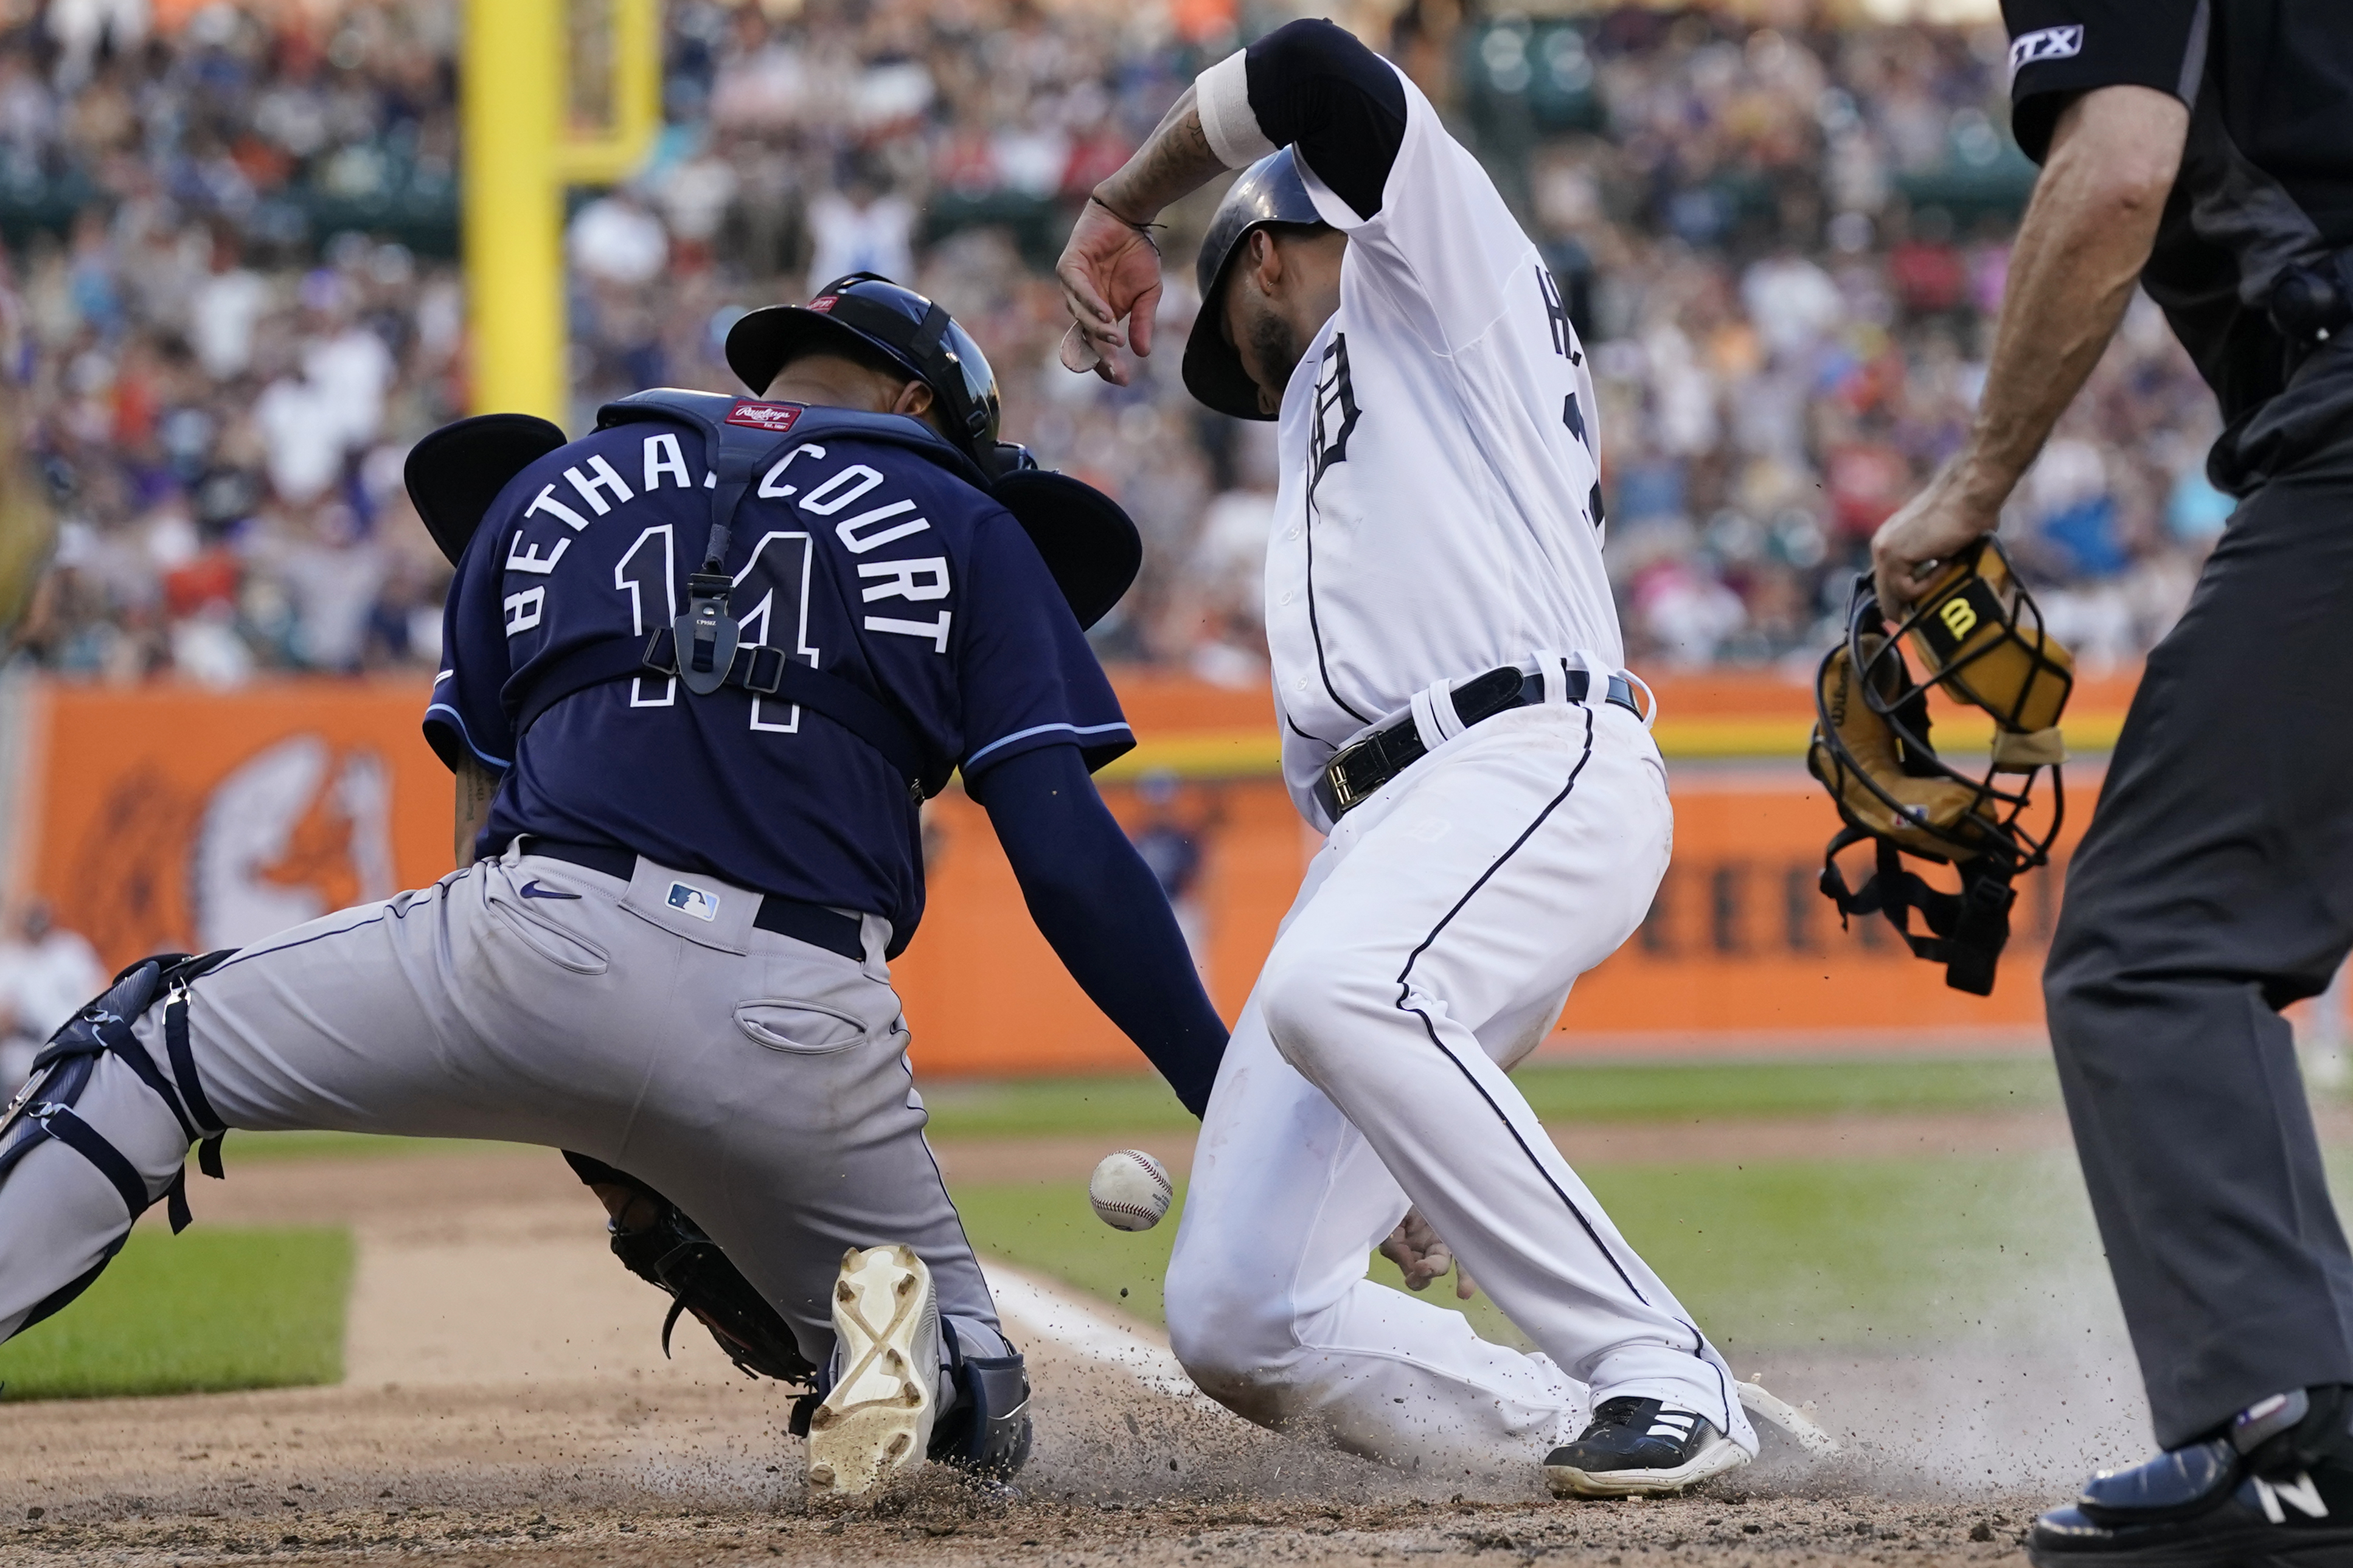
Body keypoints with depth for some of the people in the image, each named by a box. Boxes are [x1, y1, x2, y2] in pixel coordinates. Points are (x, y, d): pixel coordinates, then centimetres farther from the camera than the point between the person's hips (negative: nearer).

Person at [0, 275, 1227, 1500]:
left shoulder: (546, 489, 26)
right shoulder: (963, 529, 19)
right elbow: (1068, 861, 8)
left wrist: (605, 1165, 25)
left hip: (550, 942, 0)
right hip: (802, 1033, 0)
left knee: (158, 1045, 19)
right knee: (977, 1424, 19)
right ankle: (895, 1345, -16)